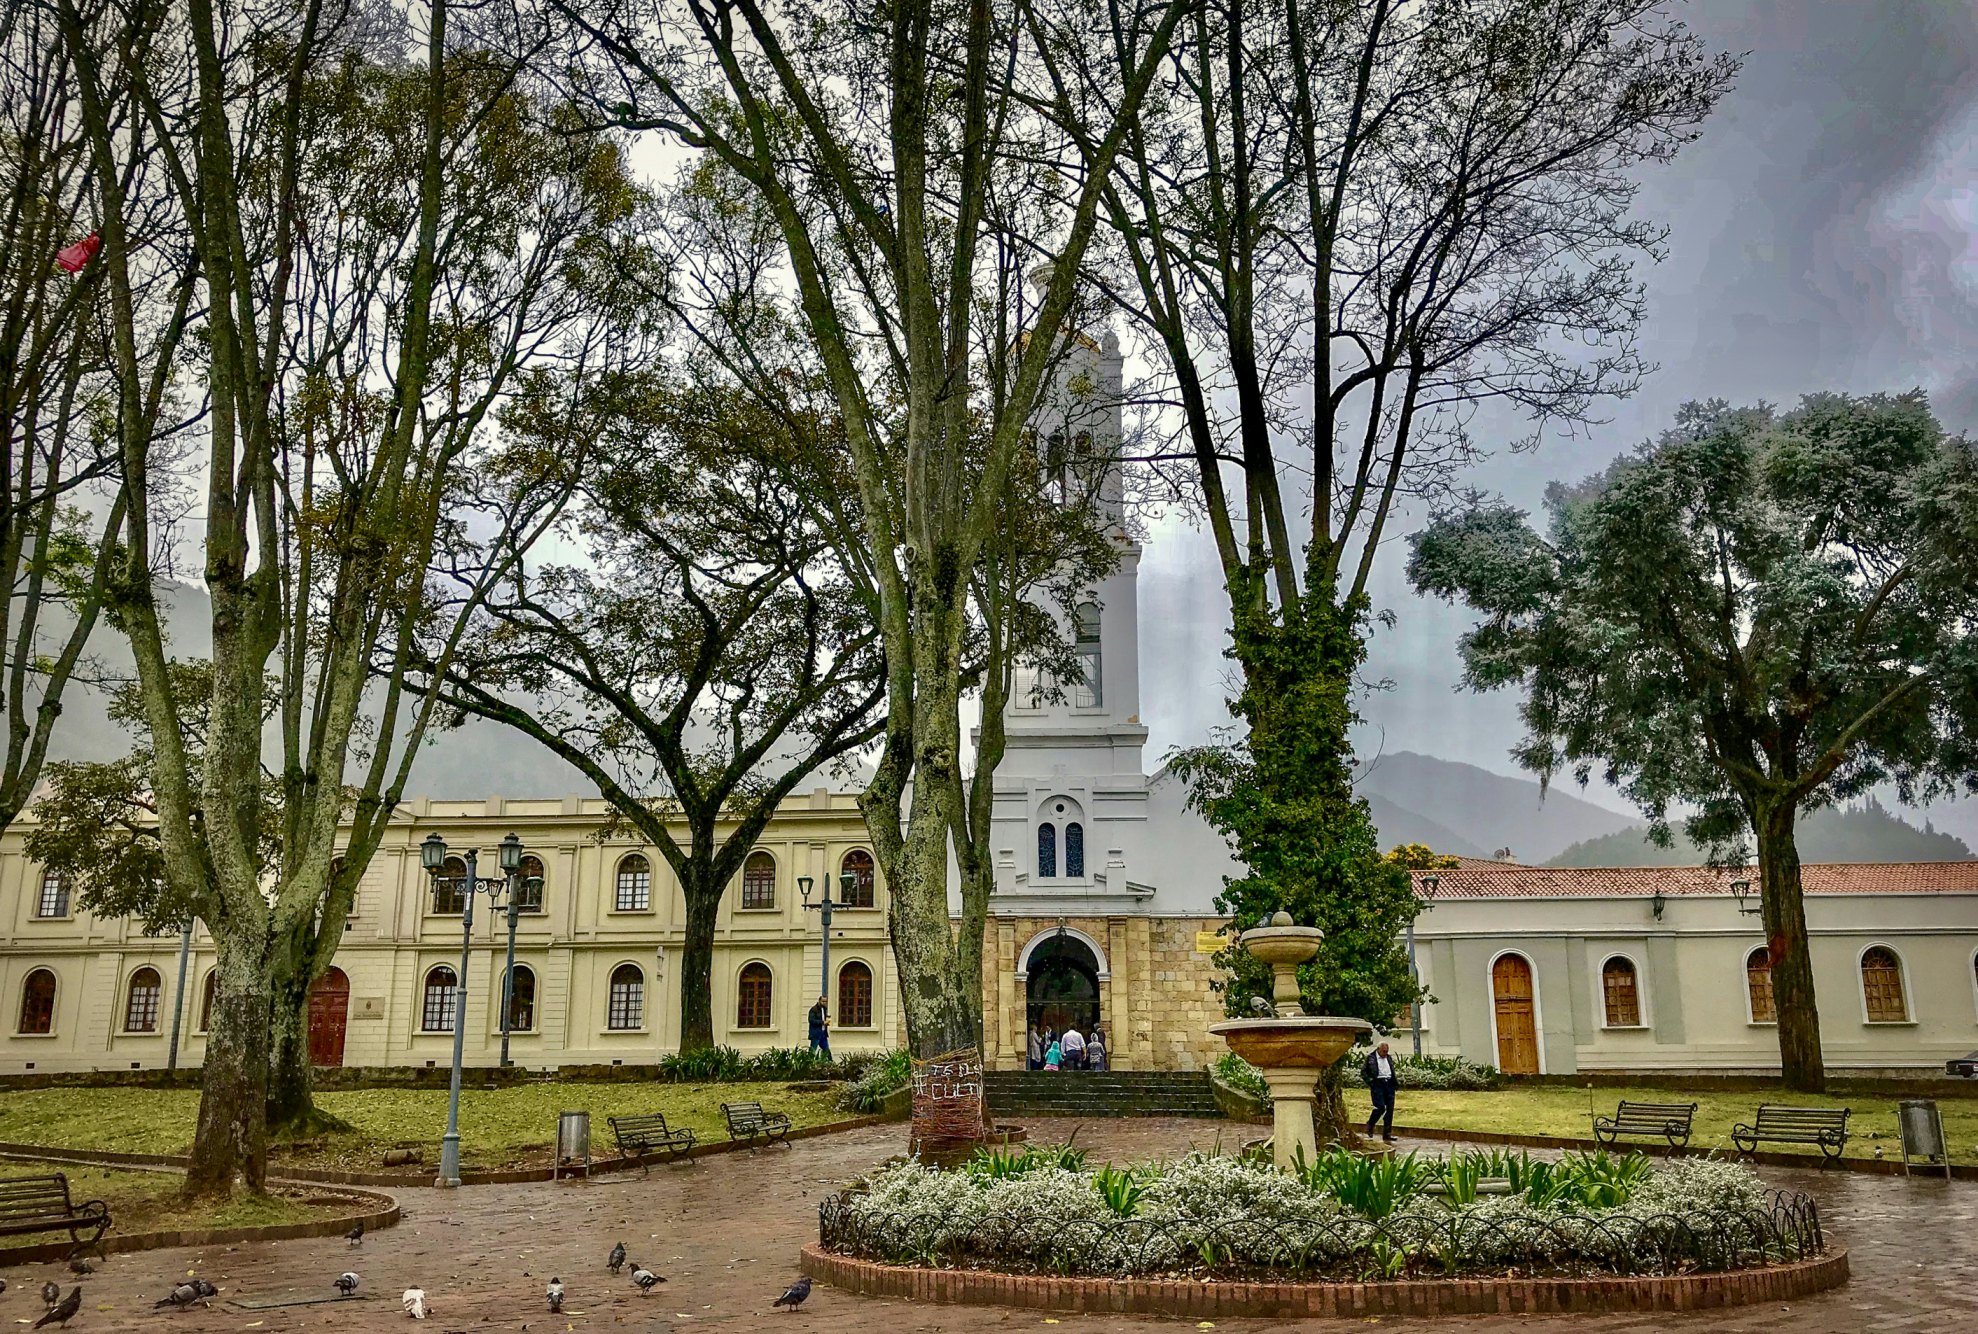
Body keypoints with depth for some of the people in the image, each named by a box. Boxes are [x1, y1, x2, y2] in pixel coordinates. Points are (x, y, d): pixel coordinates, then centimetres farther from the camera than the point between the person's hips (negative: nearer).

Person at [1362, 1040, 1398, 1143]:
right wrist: (1369, 1082, -7)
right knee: (1380, 1107, -15)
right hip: (1378, 1084, -6)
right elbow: (1363, 1071, 1)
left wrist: (1394, 1083, 11)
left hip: (1389, 1084, 6)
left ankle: (1387, 1134, 9)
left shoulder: (1389, 1057, 16)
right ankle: (1369, 1125, 11)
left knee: (1390, 1109, 2)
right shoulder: (1371, 1058, -1)